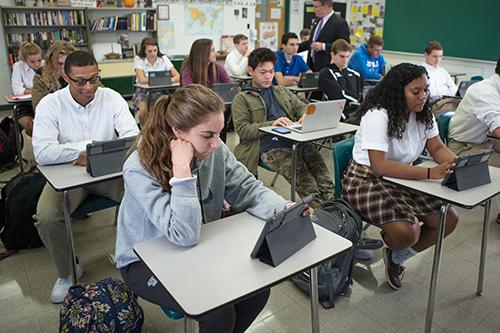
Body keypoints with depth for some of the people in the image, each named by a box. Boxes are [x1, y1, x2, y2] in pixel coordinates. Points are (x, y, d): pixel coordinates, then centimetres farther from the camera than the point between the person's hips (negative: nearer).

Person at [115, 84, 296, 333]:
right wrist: (182, 170, -37)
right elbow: (185, 235, -35)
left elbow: (247, 189, -8)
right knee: (219, 311, -19)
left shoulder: (215, 150, -14)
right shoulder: (140, 169, -29)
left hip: (200, 249, 5)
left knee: (258, 288, -6)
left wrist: (284, 209, -26)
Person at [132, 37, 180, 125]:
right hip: (143, 91, -1)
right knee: (143, 109, -31)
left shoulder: (163, 58, -1)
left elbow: (177, 76, -10)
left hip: (159, 91, 2)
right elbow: (142, 80, -20)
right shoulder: (138, 59, -6)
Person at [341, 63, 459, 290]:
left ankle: (396, 258, 16)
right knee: (407, 232, -26)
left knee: (449, 219, -2)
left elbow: (437, 148, 4)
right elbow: (380, 166, -31)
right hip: (367, 180, -8)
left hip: (402, 179, 8)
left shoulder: (423, 114, 3)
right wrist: (430, 173, -36)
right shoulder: (377, 116, -23)